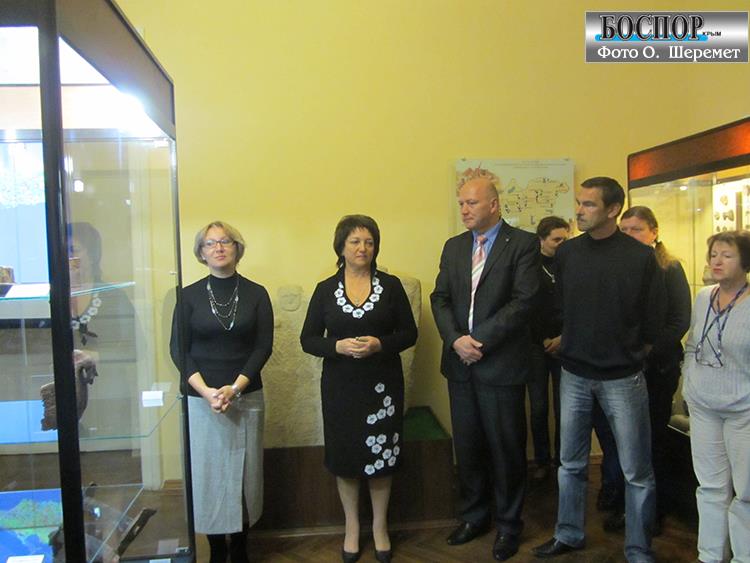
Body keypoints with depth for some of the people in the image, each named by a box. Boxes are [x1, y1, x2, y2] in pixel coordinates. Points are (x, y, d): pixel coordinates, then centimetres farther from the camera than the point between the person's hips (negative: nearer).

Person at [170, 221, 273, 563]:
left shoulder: (256, 294, 1)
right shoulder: (190, 295, 2)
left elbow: (263, 347, -3)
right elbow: (178, 349, -1)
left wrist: (234, 388, -15)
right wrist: (206, 391, -14)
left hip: (246, 396, 0)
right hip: (200, 399, 0)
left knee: (244, 471, 7)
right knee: (207, 472, 6)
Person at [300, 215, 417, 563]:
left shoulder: (391, 286, -1)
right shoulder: (325, 290, 1)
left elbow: (409, 334, 0)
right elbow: (308, 340, 1)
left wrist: (379, 344, -18)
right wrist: (338, 346, -18)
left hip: (383, 385, 0)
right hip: (340, 387, 1)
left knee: (381, 456, 9)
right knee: (345, 457, 11)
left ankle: (380, 526, 32)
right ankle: (352, 527, 33)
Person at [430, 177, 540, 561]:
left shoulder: (523, 244, -5)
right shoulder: (453, 247, 11)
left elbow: (523, 301, -14)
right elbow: (440, 298, 6)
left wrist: (480, 341, -16)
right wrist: (455, 339, -11)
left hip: (501, 364, -4)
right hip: (460, 363, 5)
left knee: (506, 448, 8)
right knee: (467, 446, 14)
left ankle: (508, 525, 28)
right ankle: (474, 515, 34)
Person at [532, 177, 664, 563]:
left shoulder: (641, 257, -9)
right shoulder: (566, 253, 0)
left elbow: (652, 323, -2)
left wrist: (628, 357, 5)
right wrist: (569, 346, 10)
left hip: (622, 378, -3)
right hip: (574, 374, 3)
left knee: (636, 470, 6)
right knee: (570, 463, 14)